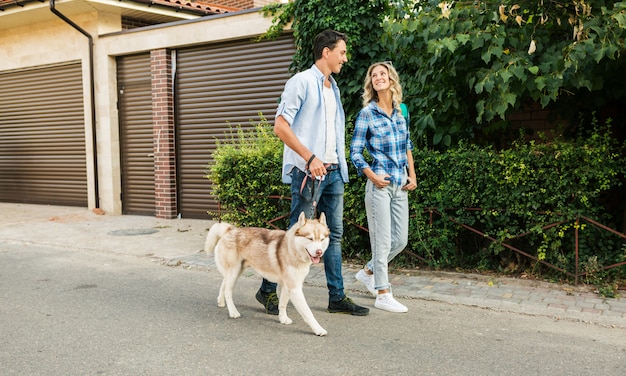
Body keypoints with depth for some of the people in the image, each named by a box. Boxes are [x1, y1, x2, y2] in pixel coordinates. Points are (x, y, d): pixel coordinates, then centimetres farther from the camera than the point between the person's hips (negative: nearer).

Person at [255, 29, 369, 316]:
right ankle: (267, 290, 12)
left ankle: (337, 298, 16)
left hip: (333, 171, 8)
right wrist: (310, 158, -19)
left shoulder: (333, 87, 17)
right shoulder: (302, 82, -7)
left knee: (334, 235, 9)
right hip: (307, 171, -8)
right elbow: (280, 126, -14)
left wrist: (339, 167, 12)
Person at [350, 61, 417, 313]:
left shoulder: (401, 111, 11)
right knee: (383, 241, -3)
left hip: (400, 184, 6)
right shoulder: (367, 113, -5)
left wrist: (412, 175, 10)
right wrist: (372, 176, -14)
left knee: (401, 240, 10)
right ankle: (383, 295, 8)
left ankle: (368, 272, 31)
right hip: (379, 184, -6)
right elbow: (355, 151, -4)